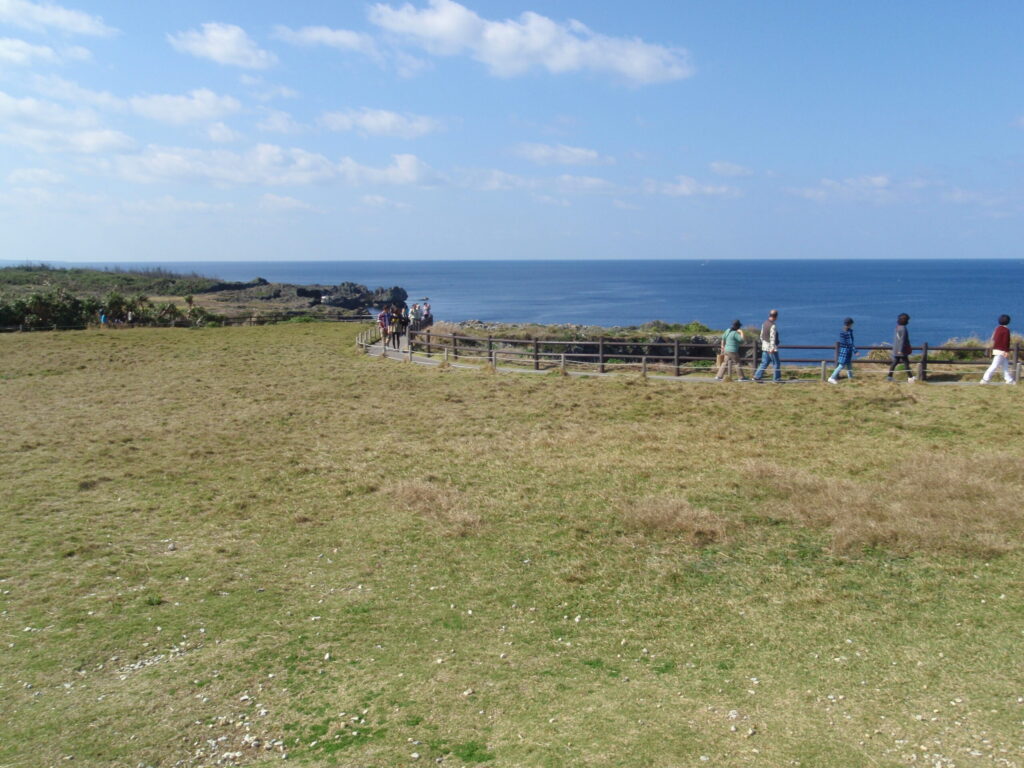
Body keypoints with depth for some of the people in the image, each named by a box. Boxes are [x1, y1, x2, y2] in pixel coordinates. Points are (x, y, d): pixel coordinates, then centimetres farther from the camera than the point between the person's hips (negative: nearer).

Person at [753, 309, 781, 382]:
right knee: (776, 363, 4)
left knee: (764, 363, 10)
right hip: (771, 347, -8)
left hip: (765, 347, 8)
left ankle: (757, 377, 4)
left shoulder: (765, 323, 9)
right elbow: (772, 337, -21)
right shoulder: (773, 325, -17)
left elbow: (761, 336, 15)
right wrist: (772, 348, -23)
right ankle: (776, 378, 9)